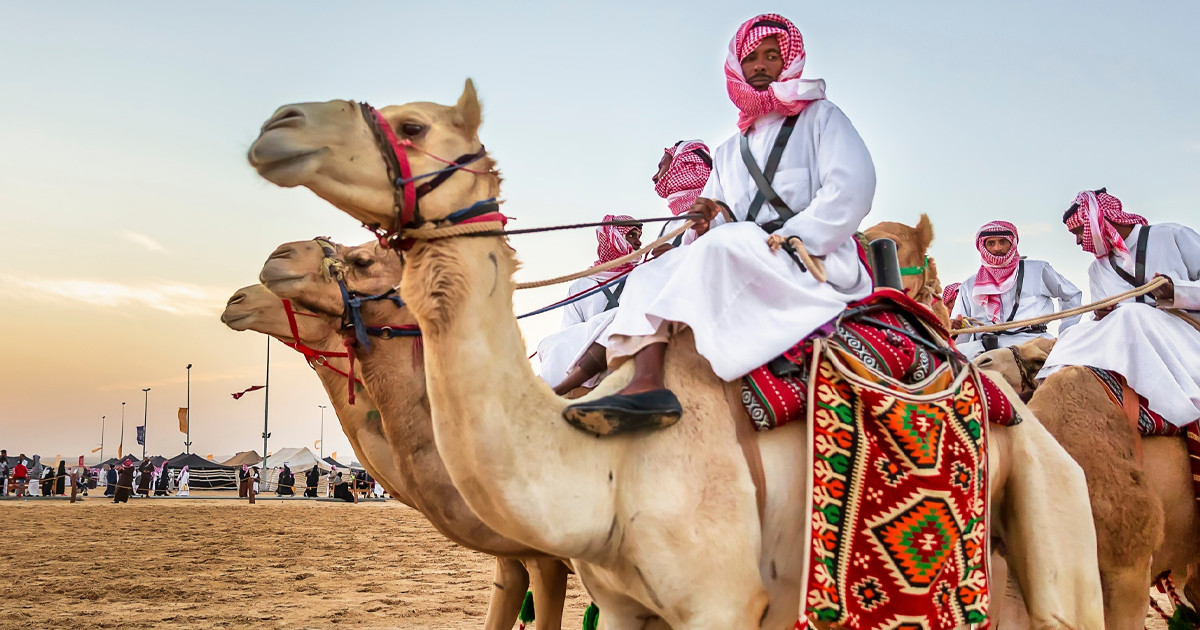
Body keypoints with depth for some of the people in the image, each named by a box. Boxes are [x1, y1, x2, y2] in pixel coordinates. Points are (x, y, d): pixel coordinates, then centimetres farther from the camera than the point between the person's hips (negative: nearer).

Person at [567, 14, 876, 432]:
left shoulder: (819, 118, 10)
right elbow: (708, 224, 16)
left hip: (817, 266, -6)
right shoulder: (729, 152, 26)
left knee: (720, 245, -32)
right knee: (649, 276, -11)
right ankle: (646, 381, -40)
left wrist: (786, 241, -16)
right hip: (741, 278, 6)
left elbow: (852, 188, -8)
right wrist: (716, 218, -9)